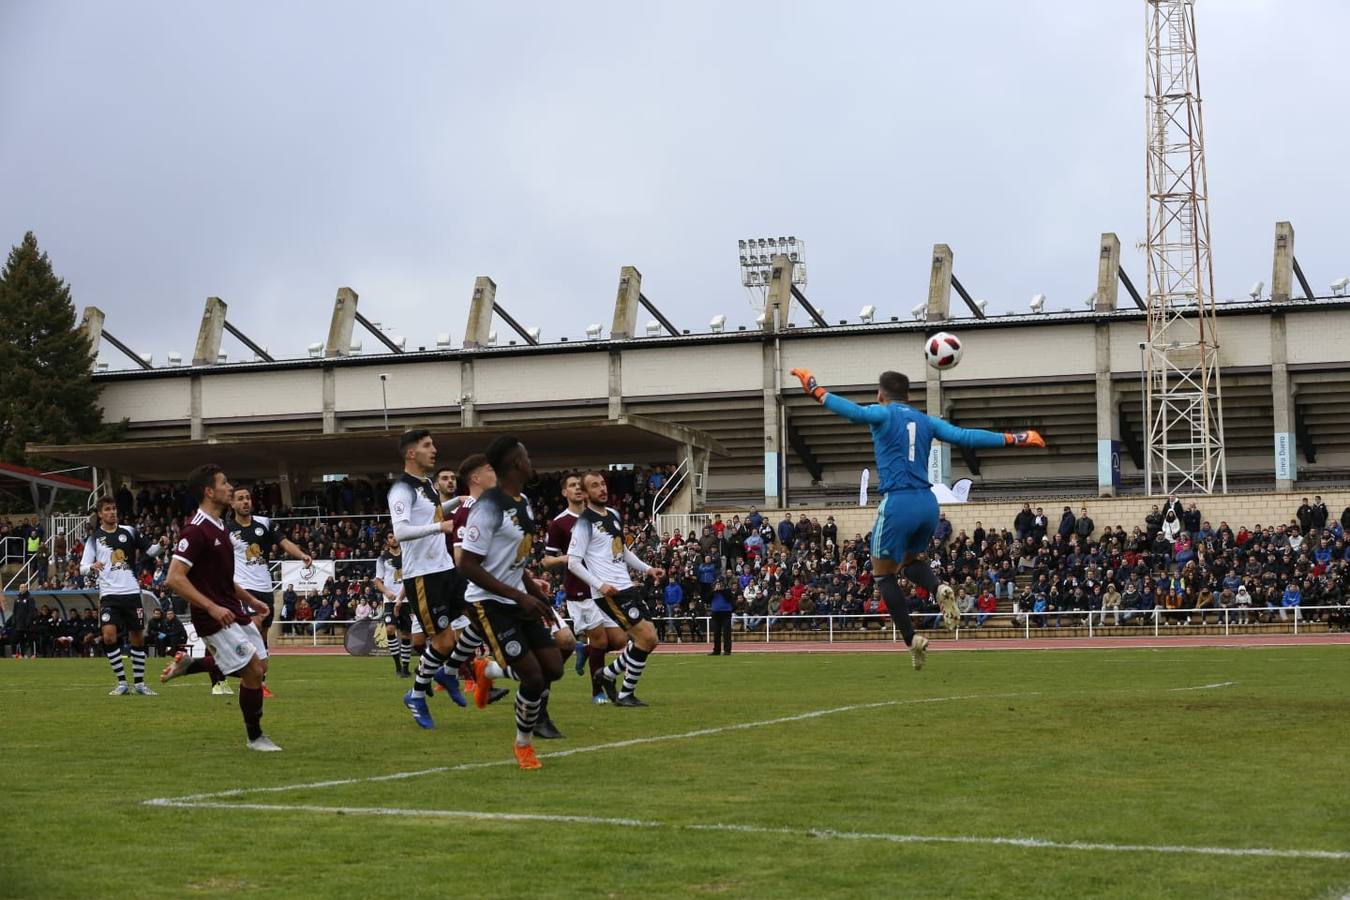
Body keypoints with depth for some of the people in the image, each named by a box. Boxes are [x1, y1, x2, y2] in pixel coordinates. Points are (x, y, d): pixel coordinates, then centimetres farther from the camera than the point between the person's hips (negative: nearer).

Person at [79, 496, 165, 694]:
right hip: (109, 594, -2)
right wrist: (92, 566, -22)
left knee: (137, 638, 5)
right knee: (109, 635, -17)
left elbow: (150, 550, 10)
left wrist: (160, 546, -12)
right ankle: (122, 683, -5)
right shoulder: (94, 538, 3)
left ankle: (139, 683, 18)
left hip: (132, 592, 2)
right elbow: (82, 567, 1)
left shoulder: (128, 531, 6)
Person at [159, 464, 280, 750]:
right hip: (215, 618, -9)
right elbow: (174, 579, -24)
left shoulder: (219, 526, 12)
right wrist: (211, 607, -27)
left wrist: (250, 600, 20)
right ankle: (255, 737, 8)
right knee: (253, 669, -9)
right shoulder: (196, 531, -19)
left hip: (234, 611, 9)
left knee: (259, 666, 11)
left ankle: (188, 664, 24)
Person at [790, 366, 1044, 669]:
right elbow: (965, 436, 8)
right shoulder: (925, 421, 14)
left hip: (898, 503, -6)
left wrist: (815, 389, -20)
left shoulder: (883, 414, 0)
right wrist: (1013, 439, 14)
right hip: (928, 504, 6)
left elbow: (852, 411, -20)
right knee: (909, 560, 28)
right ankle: (939, 589, -4)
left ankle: (912, 640, -1)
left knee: (883, 573, 9)